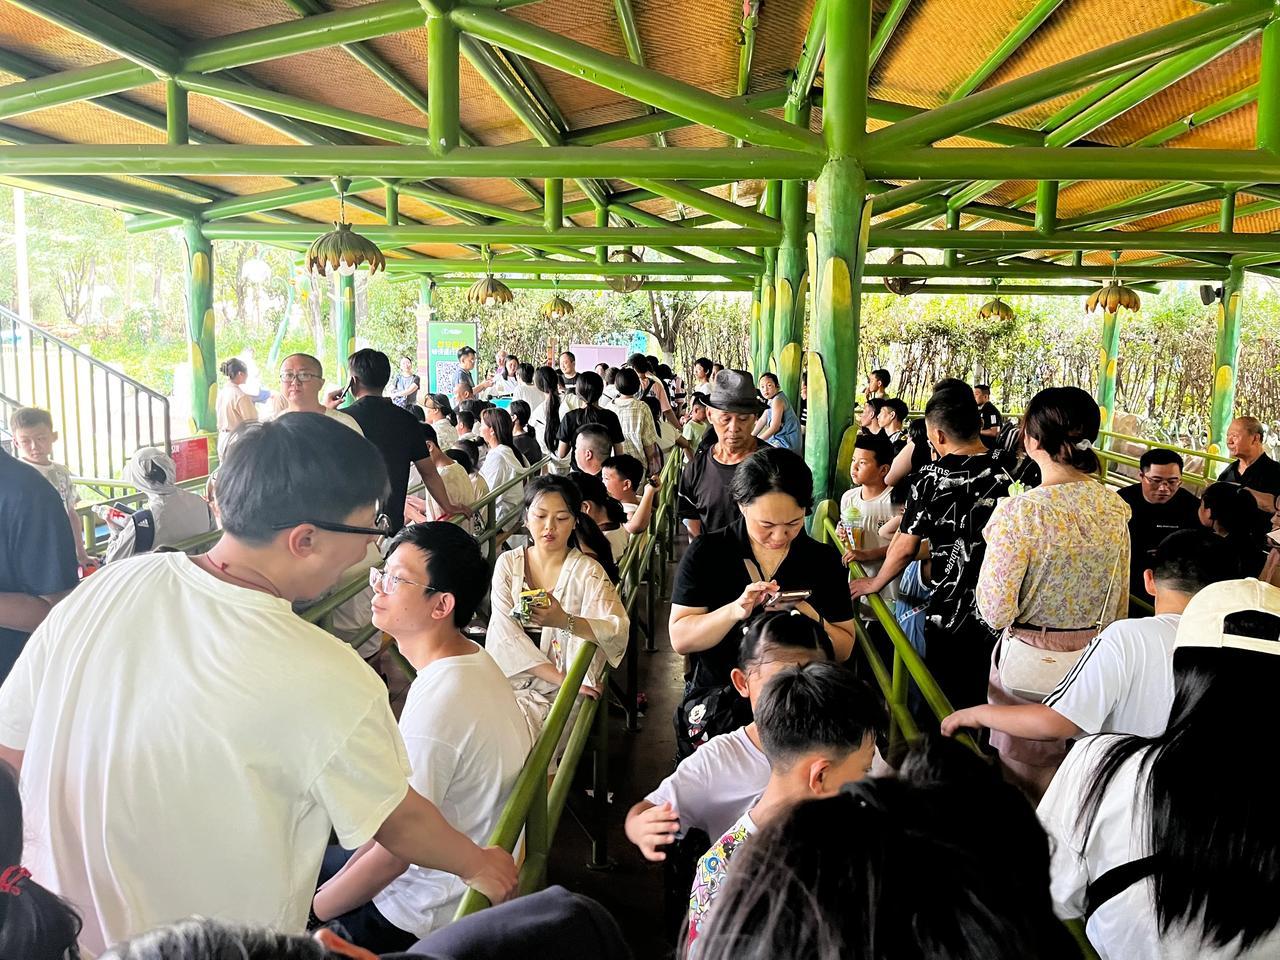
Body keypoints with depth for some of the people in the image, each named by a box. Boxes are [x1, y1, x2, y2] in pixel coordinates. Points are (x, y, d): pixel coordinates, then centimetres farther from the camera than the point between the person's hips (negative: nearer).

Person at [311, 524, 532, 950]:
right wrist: (351, 870, 6)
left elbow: (395, 851, -23)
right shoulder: (475, 661, -2)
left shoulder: (437, 705, -31)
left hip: (422, 918, -8)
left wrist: (315, 910, -9)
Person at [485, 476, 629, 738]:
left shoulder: (587, 572, -2)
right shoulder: (508, 563, 5)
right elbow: (505, 633, -6)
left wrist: (565, 621, -37)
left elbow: (618, 630, -17)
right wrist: (561, 679, -17)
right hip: (507, 681, 2)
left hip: (557, 695, -2)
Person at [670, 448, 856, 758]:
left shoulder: (825, 560, 4)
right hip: (717, 697, -1)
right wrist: (735, 610, -20)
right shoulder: (706, 553, -1)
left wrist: (813, 620, -14)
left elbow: (844, 650, 6)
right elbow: (680, 639, -5)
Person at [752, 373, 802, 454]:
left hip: (787, 442, -9)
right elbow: (762, 420, 14)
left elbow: (774, 427, -21)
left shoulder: (777, 400, -20)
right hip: (780, 438, 9)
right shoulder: (770, 400, 8)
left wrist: (756, 441, -15)